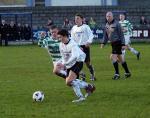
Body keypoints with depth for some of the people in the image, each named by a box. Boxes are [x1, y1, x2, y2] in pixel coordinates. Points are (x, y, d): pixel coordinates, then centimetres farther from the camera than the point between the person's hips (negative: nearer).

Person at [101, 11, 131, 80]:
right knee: (120, 58, 12)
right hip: (112, 43, 7)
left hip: (118, 42, -7)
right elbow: (105, 35, 18)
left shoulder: (116, 24, -11)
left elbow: (121, 34, -10)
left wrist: (123, 44, -13)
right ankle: (127, 72, 22)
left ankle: (117, 74, -10)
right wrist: (103, 43, 5)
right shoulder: (106, 25, 9)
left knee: (113, 57, -15)